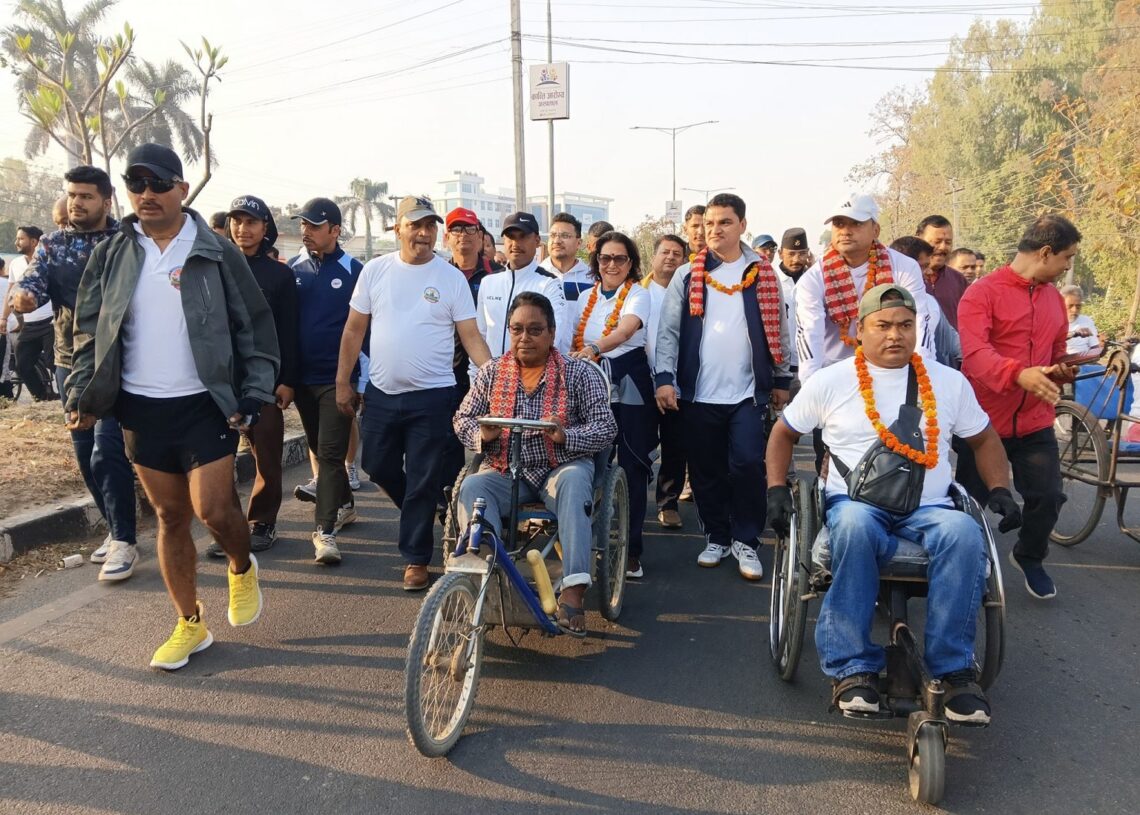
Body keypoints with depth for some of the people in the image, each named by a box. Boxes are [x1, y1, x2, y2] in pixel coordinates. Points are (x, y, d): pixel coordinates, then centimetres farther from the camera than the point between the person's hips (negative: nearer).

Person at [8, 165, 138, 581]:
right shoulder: (52, 245, 8)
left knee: (108, 453, -11)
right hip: (71, 363, 5)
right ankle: (117, 528, 25)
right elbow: (33, 283, -5)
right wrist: (24, 296, -29)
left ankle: (123, 541, -1)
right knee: (86, 454, 10)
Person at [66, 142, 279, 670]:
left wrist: (254, 395, -8)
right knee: (170, 518, 11)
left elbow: (255, 328, -1)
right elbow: (89, 331, 11)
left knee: (213, 509, -11)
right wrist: (81, 396, 1)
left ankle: (242, 568, 24)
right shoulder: (111, 255, 7)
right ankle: (190, 625, 24)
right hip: (141, 408, 4)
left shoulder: (216, 254, -2)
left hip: (205, 404, -3)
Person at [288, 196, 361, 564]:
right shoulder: (294, 269, 6)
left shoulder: (353, 271, -4)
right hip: (302, 377, 5)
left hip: (337, 378, -5)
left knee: (330, 452, -8)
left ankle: (324, 530, -6)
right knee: (319, 448, 16)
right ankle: (344, 505, 34)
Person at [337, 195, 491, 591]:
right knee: (377, 466, 15)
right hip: (381, 393, 3)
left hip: (431, 396, -3)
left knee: (422, 481, 3)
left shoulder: (452, 277, -3)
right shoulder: (375, 270, 2)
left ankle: (416, 558, 17)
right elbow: (354, 329, 6)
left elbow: (471, 336, -4)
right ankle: (418, 511, 42)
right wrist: (343, 381, 5)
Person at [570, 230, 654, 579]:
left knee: (631, 467, -1)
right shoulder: (585, 298, 12)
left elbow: (626, 329, -22)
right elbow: (574, 343, 17)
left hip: (629, 389, -4)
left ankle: (631, 550, 8)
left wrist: (593, 349, -39)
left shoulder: (638, 295, -2)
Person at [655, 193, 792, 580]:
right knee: (706, 471, 8)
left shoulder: (764, 275, 7)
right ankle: (717, 538, 24)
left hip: (748, 392, 0)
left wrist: (781, 380, 11)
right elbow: (668, 331, 0)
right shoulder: (687, 276, 4)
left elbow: (778, 331, 11)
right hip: (698, 392, 1)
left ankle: (745, 541, 10)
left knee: (748, 466, -7)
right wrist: (665, 378, -10)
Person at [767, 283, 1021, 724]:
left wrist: (999, 491, 6)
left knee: (963, 532, -34)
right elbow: (783, 433, 14)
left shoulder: (949, 382, 11)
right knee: (854, 524, -39)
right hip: (856, 503, -2)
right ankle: (853, 666, -28)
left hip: (928, 510, 2)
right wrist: (776, 489, 1)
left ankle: (953, 667, -20)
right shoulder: (830, 381, 5)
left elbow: (984, 439, 22)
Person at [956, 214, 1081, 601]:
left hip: (1035, 421, 5)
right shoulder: (982, 292, -11)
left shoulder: (1054, 299, 11)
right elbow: (974, 352, -25)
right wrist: (1018, 374, -41)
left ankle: (1030, 556, 32)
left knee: (1049, 496, 4)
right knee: (971, 500, 6)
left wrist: (1063, 371, 0)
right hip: (985, 419, -5)